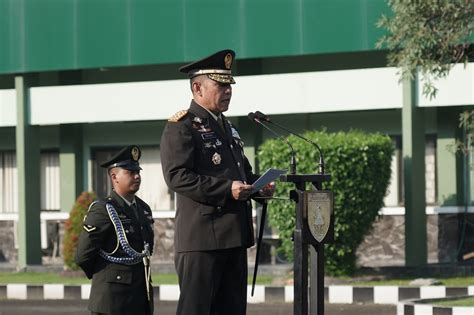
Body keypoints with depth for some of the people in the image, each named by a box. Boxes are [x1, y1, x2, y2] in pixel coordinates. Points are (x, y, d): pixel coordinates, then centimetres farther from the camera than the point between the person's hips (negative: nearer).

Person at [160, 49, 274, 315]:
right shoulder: (182, 127, -7)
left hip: (234, 235, 9)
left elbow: (243, 170, 32)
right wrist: (226, 189, -24)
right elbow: (177, 176, -18)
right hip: (201, 237, -9)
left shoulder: (227, 127, 22)